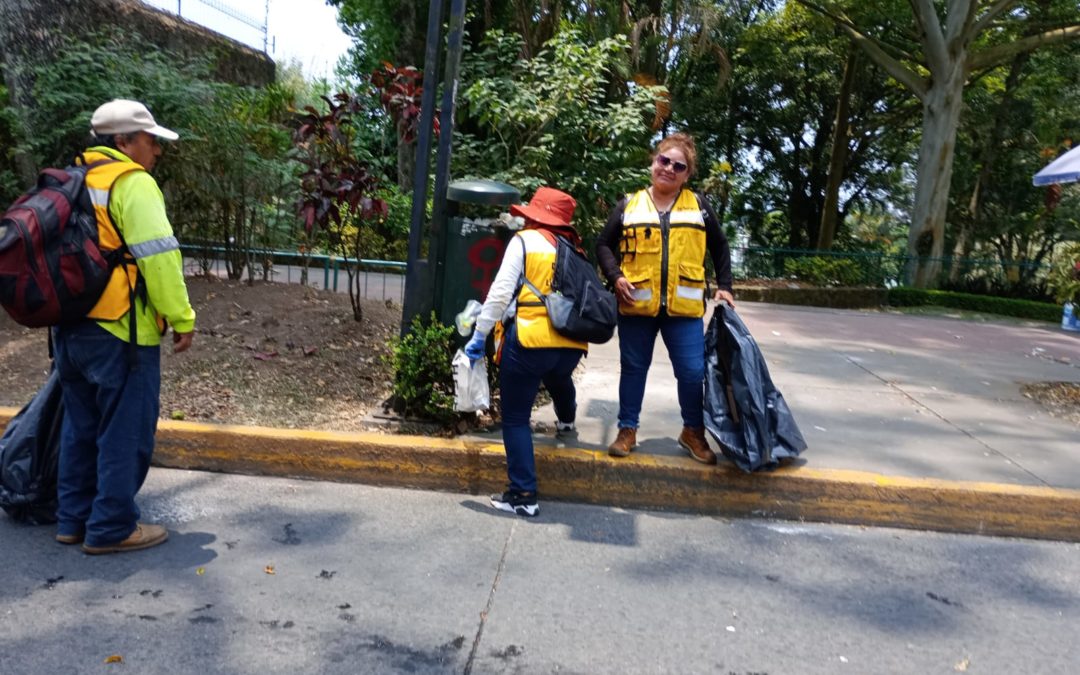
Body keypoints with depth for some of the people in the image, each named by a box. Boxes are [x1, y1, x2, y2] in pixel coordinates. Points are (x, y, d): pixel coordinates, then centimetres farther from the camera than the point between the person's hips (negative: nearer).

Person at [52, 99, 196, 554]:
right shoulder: (132, 183, -12)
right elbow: (158, 257, -19)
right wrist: (182, 318, -15)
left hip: (70, 327, 9)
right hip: (119, 331, -9)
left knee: (81, 427, 18)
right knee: (125, 431, 2)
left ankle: (73, 518, 28)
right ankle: (111, 528, 10)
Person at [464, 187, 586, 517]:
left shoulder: (524, 241, 2)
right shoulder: (574, 249, 17)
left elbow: (501, 292, -6)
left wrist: (479, 336, -2)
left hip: (531, 340, -6)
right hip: (573, 343, 6)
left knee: (515, 418, 7)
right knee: (558, 377, 40)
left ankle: (523, 495, 4)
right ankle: (566, 421, 69)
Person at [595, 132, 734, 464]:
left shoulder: (698, 206, 8)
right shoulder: (629, 205, 5)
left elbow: (719, 247, 17)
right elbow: (604, 244, 8)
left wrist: (724, 286, 10)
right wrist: (615, 277, -7)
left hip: (683, 307, 1)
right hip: (636, 304, 0)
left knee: (693, 372, 1)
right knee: (633, 368, 9)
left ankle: (693, 432, 22)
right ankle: (627, 430, 23)